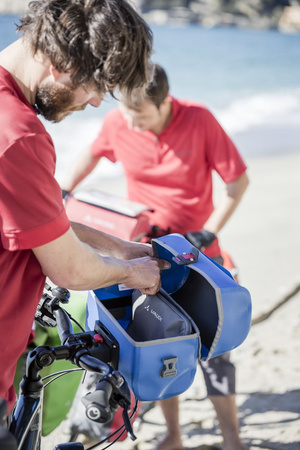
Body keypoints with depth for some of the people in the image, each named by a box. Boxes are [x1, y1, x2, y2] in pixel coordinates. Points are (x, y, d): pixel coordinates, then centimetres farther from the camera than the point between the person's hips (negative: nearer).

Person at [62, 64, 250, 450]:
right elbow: (93, 153, 12)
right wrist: (62, 192, 3)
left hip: (197, 249, -2)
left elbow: (238, 180, -13)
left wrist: (208, 232, -18)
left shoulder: (199, 120, -19)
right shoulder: (117, 122, -11)